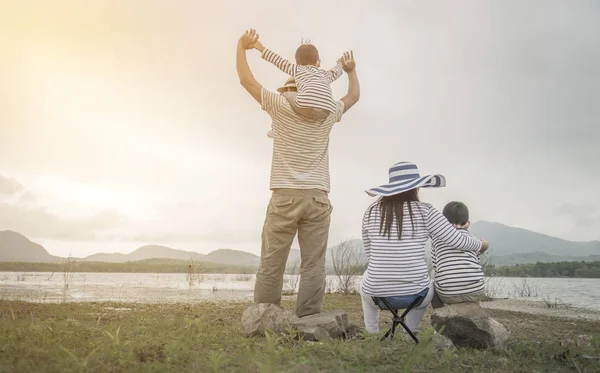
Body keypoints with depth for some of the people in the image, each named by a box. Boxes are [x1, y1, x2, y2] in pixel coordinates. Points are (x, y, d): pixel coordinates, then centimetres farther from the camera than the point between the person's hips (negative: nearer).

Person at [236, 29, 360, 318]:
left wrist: (242, 47, 22)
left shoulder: (282, 107, 2)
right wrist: (351, 71, 44)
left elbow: (246, 80, 9)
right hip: (318, 198, 2)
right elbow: (354, 96, 29)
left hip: (285, 196, -2)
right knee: (313, 265, 0)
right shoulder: (328, 113, 9)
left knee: (271, 264, 1)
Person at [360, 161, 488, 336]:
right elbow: (457, 240, -4)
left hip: (378, 294, 1)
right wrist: (479, 244, 16)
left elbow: (370, 253, 8)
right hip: (414, 295, -1)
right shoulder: (424, 212, -7)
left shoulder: (371, 211, 1)